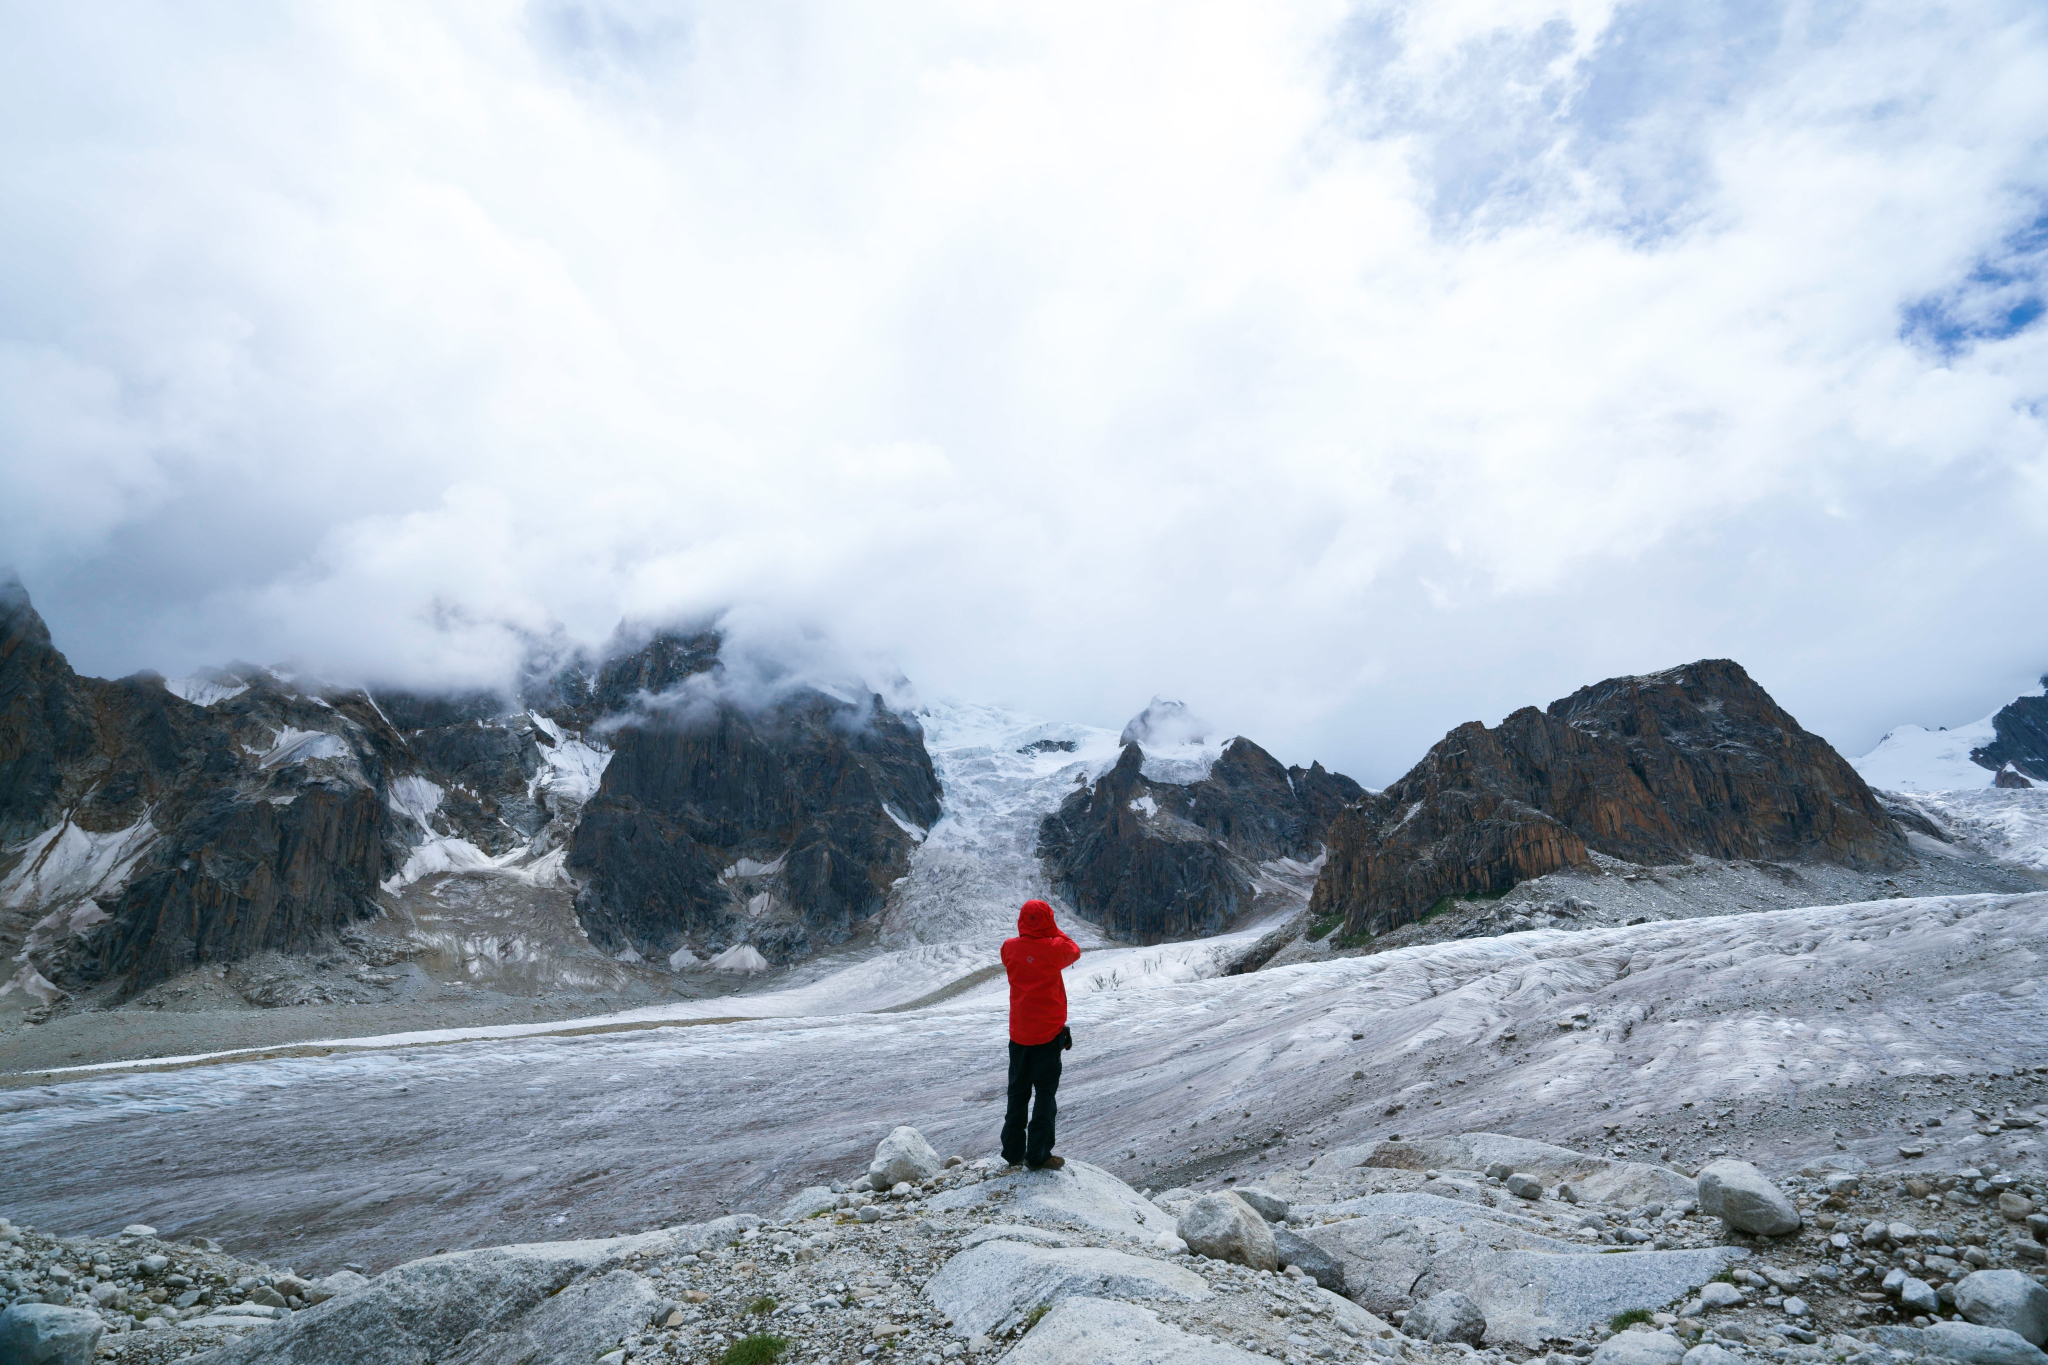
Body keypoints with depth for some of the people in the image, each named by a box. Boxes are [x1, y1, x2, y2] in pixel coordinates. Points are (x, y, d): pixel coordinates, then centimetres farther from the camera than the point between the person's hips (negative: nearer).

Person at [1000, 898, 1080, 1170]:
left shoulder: (1010, 948, -7)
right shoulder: (1055, 948, -15)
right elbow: (1074, 951, 7)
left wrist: (1029, 932, 9)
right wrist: (1054, 932, 12)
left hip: (1018, 1033, 4)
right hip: (1048, 1033, -4)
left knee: (1018, 1092, 16)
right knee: (1045, 1093, 5)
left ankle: (1013, 1150, 23)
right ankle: (1038, 1154, 5)